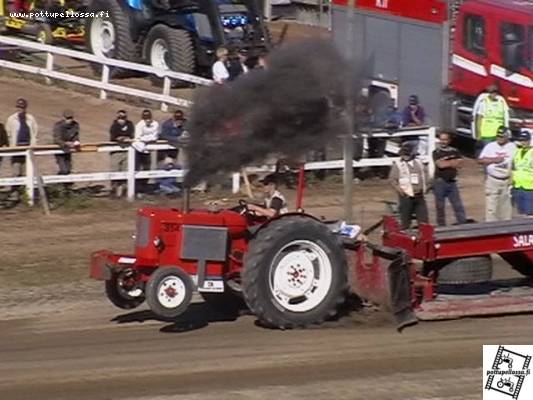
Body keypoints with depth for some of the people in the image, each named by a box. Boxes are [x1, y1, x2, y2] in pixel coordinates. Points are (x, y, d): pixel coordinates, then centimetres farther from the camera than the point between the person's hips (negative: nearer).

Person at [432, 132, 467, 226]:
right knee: (440, 207, 4)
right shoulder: (436, 152, 0)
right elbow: (440, 165, -15)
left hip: (452, 182, 2)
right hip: (440, 182, -2)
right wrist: (452, 162, -5)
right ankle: (441, 227, 11)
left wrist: (446, 162, -10)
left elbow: (459, 164, -3)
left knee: (458, 206, 1)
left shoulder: (455, 151, 10)